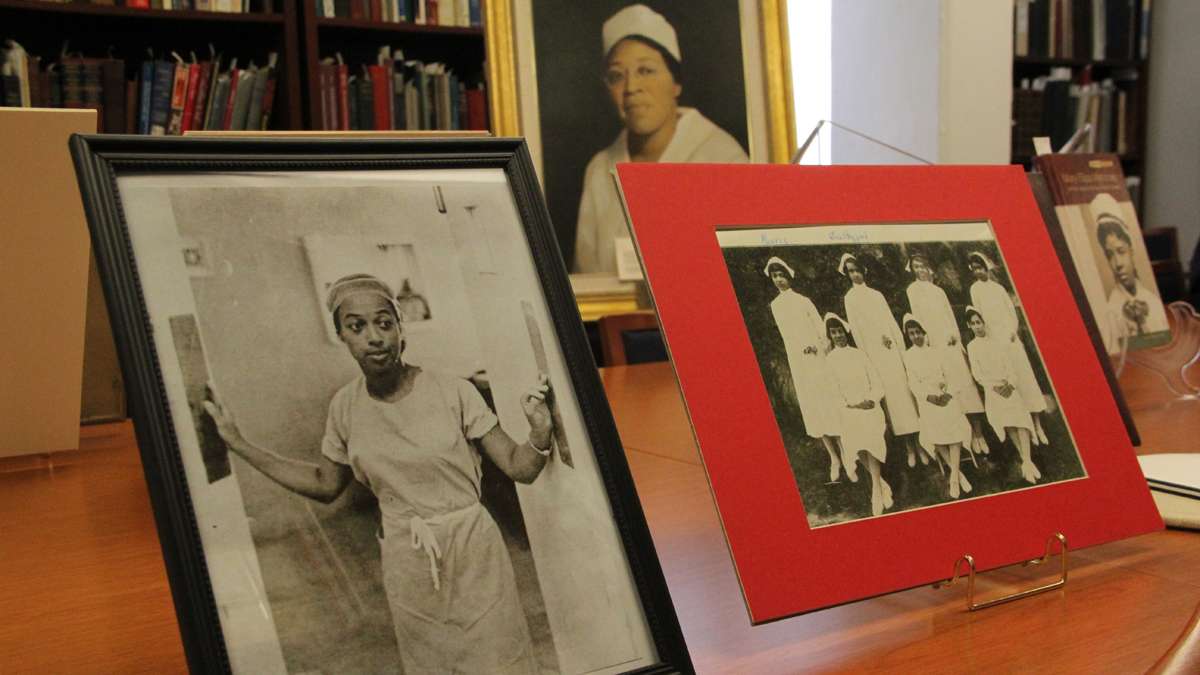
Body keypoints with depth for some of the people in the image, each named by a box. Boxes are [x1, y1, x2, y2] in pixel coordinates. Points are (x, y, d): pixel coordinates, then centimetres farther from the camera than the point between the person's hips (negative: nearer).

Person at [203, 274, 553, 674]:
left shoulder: (452, 392, -14)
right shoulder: (345, 406, -5)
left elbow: (519, 468, -11)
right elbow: (325, 484, 11)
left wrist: (540, 432, -34)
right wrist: (239, 445, 8)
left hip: (472, 554, -3)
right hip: (408, 569, 3)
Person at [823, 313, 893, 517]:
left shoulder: (859, 354, 6)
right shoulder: (830, 359, 3)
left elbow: (876, 382, 5)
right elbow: (835, 391, 0)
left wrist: (871, 399, -12)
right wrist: (855, 404, -11)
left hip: (870, 407, 0)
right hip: (849, 410, 0)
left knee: (871, 446, -13)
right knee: (858, 448, -8)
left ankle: (877, 489, -10)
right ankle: (881, 483, 11)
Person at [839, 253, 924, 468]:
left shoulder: (876, 294, 16)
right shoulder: (850, 298, 5)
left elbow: (891, 321, 13)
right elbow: (856, 329, 0)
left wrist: (903, 349, 3)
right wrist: (866, 357, -7)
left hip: (893, 350, 4)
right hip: (876, 353, -4)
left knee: (906, 392, -2)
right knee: (893, 396, -7)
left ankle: (919, 444, -1)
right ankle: (909, 448, -5)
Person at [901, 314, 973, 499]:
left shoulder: (936, 351, 7)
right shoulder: (908, 356, 4)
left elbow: (949, 374, 5)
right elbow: (913, 383, 0)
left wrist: (949, 393, -12)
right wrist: (929, 396, -14)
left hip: (946, 397, 1)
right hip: (927, 400, 0)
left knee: (954, 431, -11)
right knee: (937, 436, -6)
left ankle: (954, 476, -10)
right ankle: (957, 472, 6)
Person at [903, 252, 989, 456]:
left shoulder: (938, 290, 22)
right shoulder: (914, 289, 7)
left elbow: (950, 315, 17)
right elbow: (919, 316, -3)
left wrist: (956, 335, 2)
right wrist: (925, 341, -13)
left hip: (952, 343, 5)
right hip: (937, 344, -5)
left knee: (966, 384, -2)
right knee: (952, 386, -11)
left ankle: (978, 432, -2)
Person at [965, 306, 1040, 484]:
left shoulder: (999, 341, 10)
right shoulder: (972, 347, 8)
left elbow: (1010, 365, 5)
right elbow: (977, 373, 2)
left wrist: (1010, 384, -12)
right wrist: (995, 385, -11)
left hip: (1008, 388, 1)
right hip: (991, 391, -1)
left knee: (1021, 418, -18)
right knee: (1007, 422, -16)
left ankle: (1027, 461, -25)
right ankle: (1026, 460, -13)